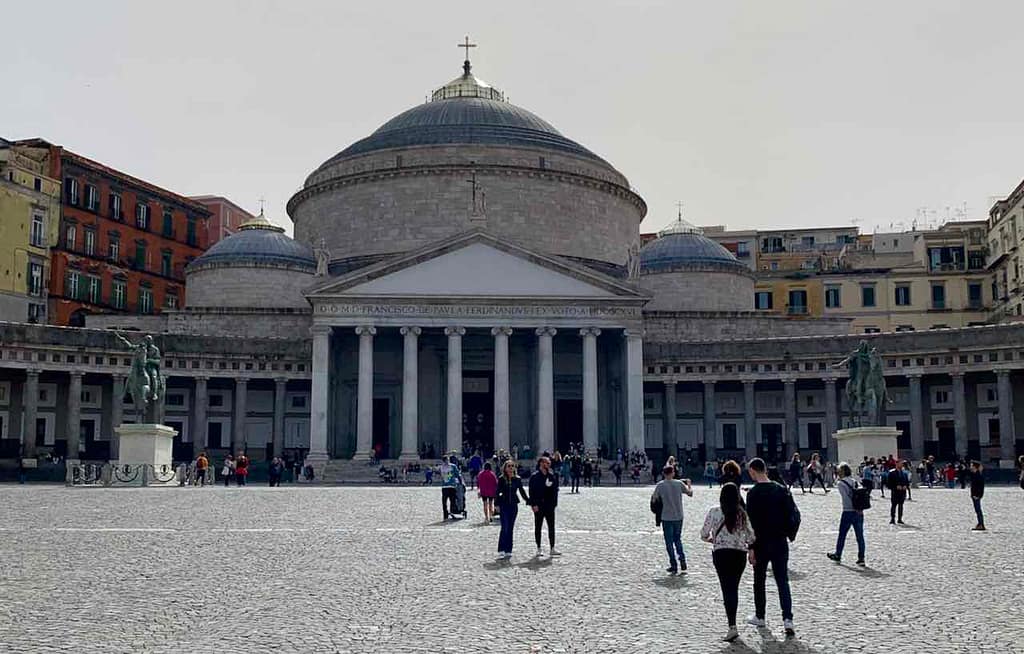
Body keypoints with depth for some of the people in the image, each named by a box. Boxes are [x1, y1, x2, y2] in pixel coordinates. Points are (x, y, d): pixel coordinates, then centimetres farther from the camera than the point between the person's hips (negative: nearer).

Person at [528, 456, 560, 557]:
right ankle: (539, 549, 12)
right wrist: (534, 504, -16)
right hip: (539, 506, -5)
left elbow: (555, 489, 12)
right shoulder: (535, 476, -7)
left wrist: (554, 502, 3)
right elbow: (532, 491, -11)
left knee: (551, 527, 5)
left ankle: (552, 548, 10)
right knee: (538, 527, 5)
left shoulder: (552, 476, 9)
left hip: (550, 506, 5)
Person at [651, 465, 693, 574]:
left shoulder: (660, 485, -9)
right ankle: (682, 560, 6)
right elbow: (690, 493, 7)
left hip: (667, 518, -2)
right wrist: (688, 484, 24)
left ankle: (673, 566, 4)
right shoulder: (679, 483, -5)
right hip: (678, 517, 2)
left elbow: (653, 499, -5)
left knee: (669, 542, 6)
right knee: (677, 539, 20)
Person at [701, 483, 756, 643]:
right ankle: (732, 622, 23)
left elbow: (704, 535, -3)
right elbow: (750, 536, 3)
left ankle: (732, 626, -18)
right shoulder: (742, 513, 1)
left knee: (727, 589, -5)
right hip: (740, 553, 3)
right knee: (734, 588, 15)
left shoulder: (714, 511, -6)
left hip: (721, 553, -3)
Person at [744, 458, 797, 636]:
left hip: (761, 543, -3)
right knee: (782, 581, 4)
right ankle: (787, 619, -9)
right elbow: (794, 514, 3)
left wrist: (751, 547, -13)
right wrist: (789, 533, 15)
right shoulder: (781, 489, 2)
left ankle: (759, 616, 23)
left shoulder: (753, 493, -13)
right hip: (780, 542, 3)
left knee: (759, 581, 13)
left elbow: (751, 522, -15)